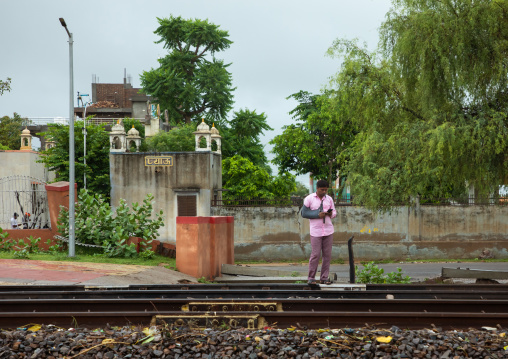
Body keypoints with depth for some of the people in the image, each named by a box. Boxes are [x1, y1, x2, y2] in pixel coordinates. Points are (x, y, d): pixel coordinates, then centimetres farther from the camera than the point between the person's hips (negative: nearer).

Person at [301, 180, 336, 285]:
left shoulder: (329, 199, 10)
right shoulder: (309, 199, -2)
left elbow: (334, 212, 16)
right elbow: (304, 213, -3)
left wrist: (331, 214, -9)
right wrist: (317, 215, -14)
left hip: (328, 230, 4)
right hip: (316, 231, -4)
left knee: (327, 254, 2)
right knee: (315, 254, -6)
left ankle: (324, 277, 9)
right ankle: (311, 278, 4)